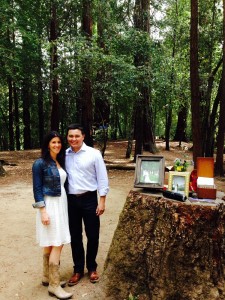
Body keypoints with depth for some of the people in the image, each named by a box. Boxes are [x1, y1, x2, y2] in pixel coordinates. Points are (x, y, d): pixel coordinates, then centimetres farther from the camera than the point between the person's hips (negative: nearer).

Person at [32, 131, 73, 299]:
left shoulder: (61, 162, 10)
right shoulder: (40, 163, -11)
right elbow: (37, 189, -12)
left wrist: (63, 204, 13)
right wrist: (43, 211, -17)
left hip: (61, 203, 7)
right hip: (49, 205, -7)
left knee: (51, 244, 15)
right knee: (57, 244, -5)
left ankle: (47, 277, 30)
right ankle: (54, 285, 7)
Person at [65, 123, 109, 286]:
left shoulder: (94, 153, -7)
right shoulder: (64, 155, 1)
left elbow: (102, 178, -5)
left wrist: (102, 201, -7)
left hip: (89, 199, -2)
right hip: (71, 200, 3)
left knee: (93, 235, 9)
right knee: (75, 236, 13)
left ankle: (92, 267, 32)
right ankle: (78, 269, 31)